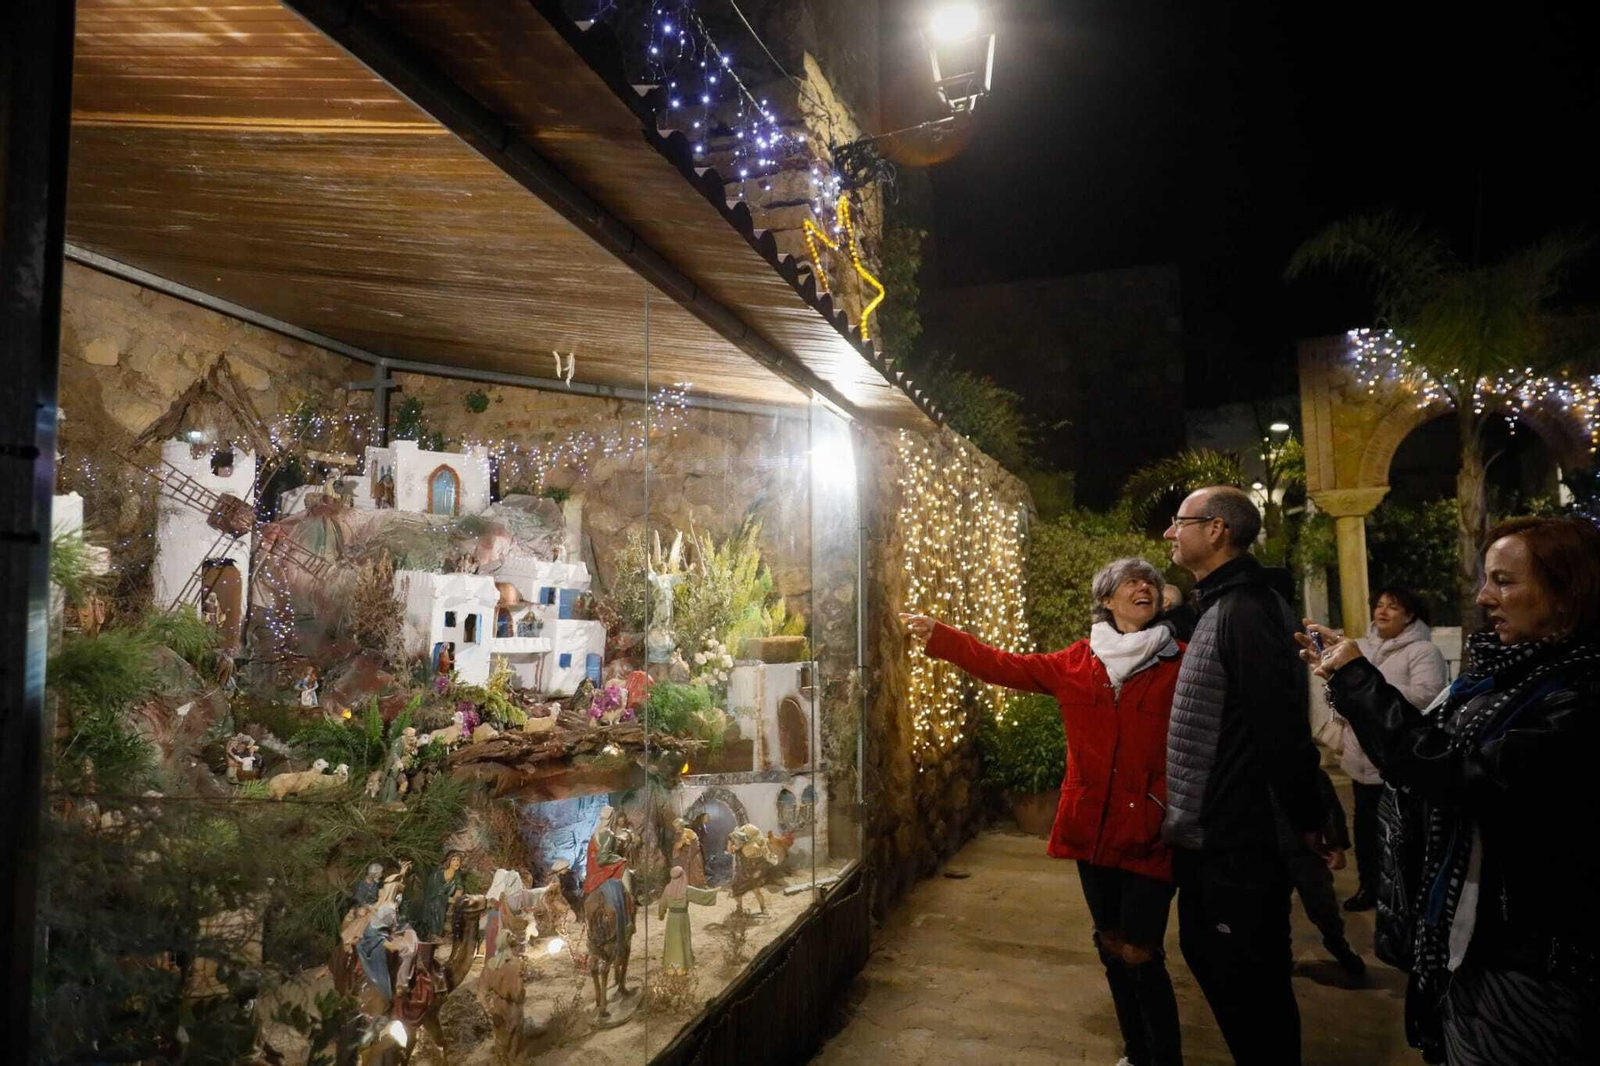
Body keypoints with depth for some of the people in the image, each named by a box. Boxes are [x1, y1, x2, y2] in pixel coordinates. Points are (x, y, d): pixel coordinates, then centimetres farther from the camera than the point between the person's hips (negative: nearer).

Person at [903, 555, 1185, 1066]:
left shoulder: (1180, 665, -4)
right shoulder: (1076, 663, 5)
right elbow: (1005, 666, 7)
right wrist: (938, 635, 5)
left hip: (1149, 832, -4)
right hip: (1092, 828, 4)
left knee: (1141, 956, -2)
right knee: (1111, 948, 16)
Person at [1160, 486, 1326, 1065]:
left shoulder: (1247, 609, -22)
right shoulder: (1220, 606, 11)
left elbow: (1282, 730, -25)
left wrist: (1306, 818, -14)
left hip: (1239, 847, -10)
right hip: (1209, 838, 10)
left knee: (1252, 995, 6)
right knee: (1211, 962, 22)